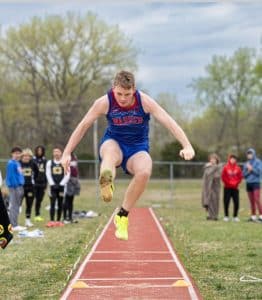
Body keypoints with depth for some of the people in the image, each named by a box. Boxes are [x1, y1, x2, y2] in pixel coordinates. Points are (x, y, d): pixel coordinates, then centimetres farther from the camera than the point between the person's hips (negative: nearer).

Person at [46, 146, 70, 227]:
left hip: (61, 186, 0)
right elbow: (48, 174, 4)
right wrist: (52, 184, -7)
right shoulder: (49, 163, 7)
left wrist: (61, 184, -9)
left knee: (60, 204, 4)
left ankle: (58, 220, 11)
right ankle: (51, 220, -9)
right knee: (52, 203, -7)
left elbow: (67, 175, -1)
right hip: (53, 186, 0)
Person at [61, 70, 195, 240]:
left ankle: (123, 215, -17)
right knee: (111, 149, -38)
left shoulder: (144, 101, -15)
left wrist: (187, 146, -32)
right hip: (114, 143, 0)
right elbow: (83, 126, -6)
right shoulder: (105, 102, -13)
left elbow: (169, 122, -20)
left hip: (138, 148, 0)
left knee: (145, 171, -33)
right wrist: (67, 153, -9)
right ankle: (106, 182, -68)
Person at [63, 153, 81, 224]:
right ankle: (65, 218, -1)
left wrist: (77, 180, 21)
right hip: (68, 180, -7)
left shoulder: (74, 157, 15)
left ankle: (70, 217, 15)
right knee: (66, 200, -5)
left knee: (71, 200, 11)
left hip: (74, 180, 7)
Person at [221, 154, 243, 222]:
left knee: (236, 203, -1)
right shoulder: (225, 167, -2)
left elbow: (240, 177, 5)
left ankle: (235, 216, 9)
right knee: (226, 202, -3)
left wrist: (236, 183, -8)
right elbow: (223, 177, -4)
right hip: (227, 188, -2)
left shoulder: (238, 168, 4)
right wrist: (229, 183, -10)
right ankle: (226, 216, 6)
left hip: (235, 188, 2)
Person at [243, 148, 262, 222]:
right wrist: (248, 171, -6)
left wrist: (251, 168, -12)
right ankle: (253, 216, 9)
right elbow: (244, 174, 11)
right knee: (251, 201, 6)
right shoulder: (246, 164, 14)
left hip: (255, 182, -5)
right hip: (248, 183, 5)